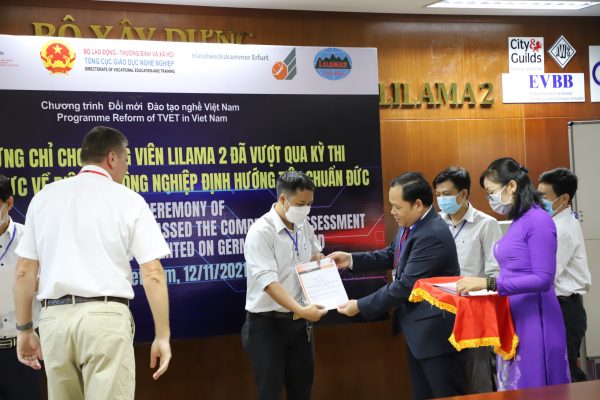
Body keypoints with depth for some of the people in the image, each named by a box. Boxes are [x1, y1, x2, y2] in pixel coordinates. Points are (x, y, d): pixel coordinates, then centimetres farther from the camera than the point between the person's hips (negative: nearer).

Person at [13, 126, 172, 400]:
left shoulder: (44, 197, 12)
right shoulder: (128, 200, 2)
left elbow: (24, 271, 10)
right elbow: (152, 274, -3)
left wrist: (24, 329, 18)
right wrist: (162, 336, 1)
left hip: (54, 317, 4)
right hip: (105, 316, -4)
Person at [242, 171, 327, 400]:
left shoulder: (304, 227, 6)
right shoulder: (261, 231, -17)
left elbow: (316, 255, 25)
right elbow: (268, 281, -26)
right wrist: (301, 309, -37)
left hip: (300, 323, 7)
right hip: (268, 324, -7)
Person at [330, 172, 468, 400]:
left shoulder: (432, 235, -26)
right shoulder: (410, 226, 4)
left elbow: (405, 285, -26)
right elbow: (391, 256, 19)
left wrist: (360, 306, -18)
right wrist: (351, 260, 7)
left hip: (437, 332, -10)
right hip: (418, 329, 10)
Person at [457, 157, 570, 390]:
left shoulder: (538, 221, -14)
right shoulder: (518, 222, 12)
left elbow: (543, 279, -19)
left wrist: (488, 284, -22)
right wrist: (482, 284, 6)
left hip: (533, 320, -9)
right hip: (514, 320, 9)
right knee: (515, 389, 14)